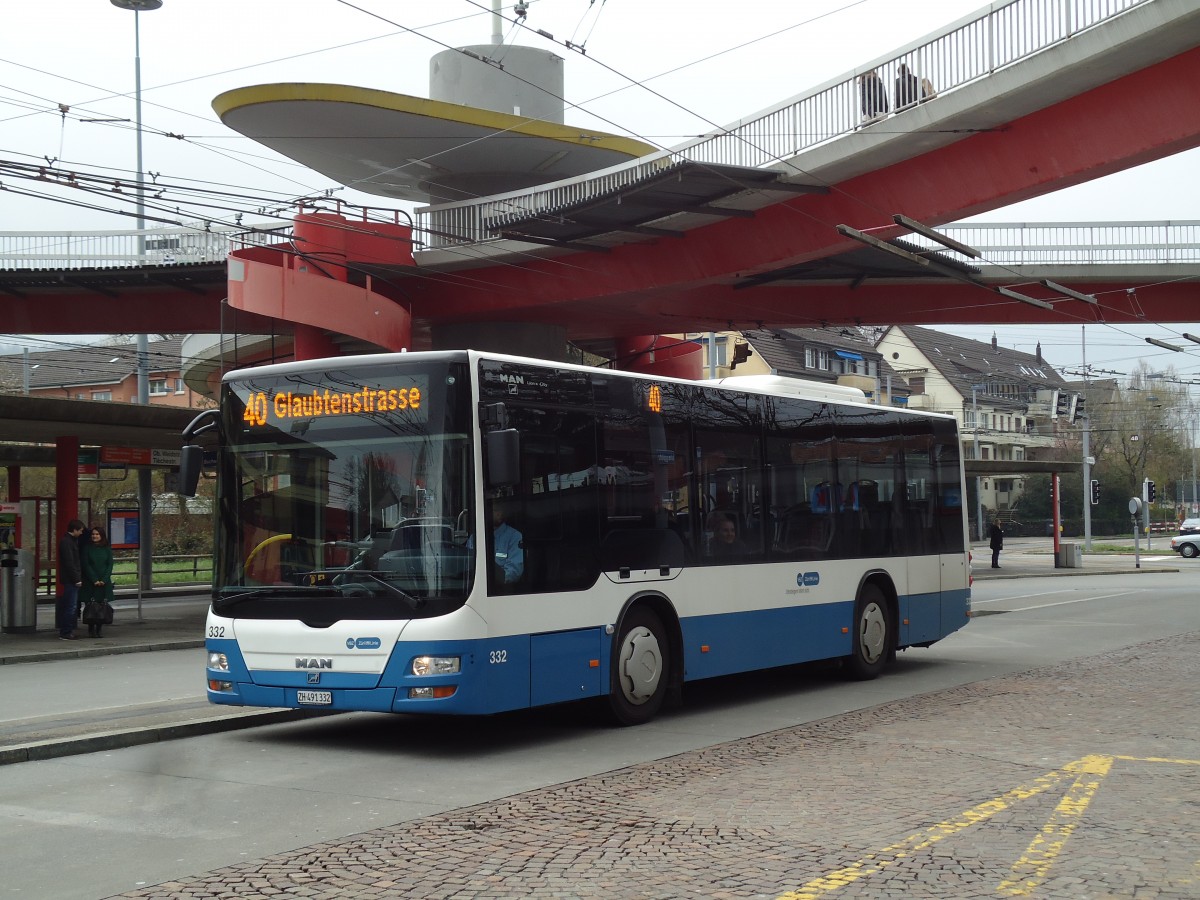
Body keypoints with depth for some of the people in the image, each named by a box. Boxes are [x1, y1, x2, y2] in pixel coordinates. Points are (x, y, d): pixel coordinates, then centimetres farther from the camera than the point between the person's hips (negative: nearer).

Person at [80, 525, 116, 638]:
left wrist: (104, 580, -8)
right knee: (90, 607, -5)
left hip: (104, 582, 2)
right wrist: (94, 580, -11)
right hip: (90, 583, -2)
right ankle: (91, 630, 0)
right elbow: (86, 565, -3)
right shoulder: (87, 548, 1)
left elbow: (110, 565, 4)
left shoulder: (107, 548, 7)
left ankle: (98, 630, 3)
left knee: (102, 607, -2)